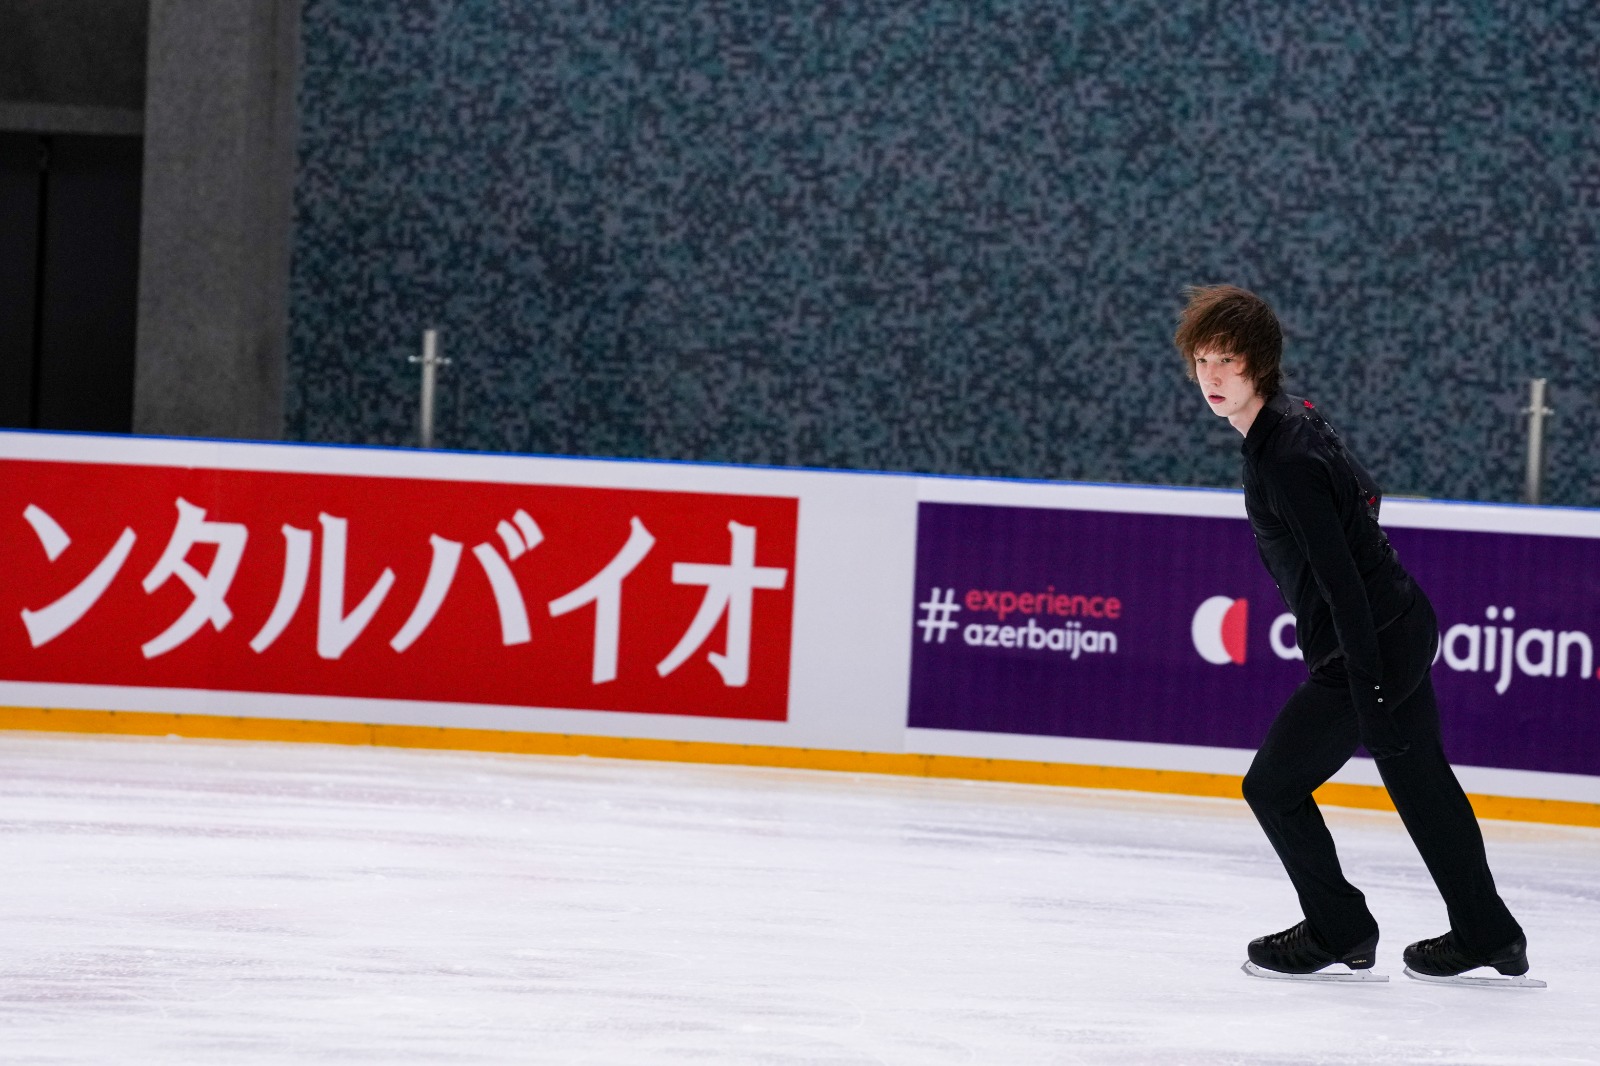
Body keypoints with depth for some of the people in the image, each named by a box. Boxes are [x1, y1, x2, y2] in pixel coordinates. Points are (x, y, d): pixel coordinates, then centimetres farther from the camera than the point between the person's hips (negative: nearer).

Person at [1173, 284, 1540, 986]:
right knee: (1420, 778, 19)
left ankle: (1340, 935, 13)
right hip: (1404, 626, 10)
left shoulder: (1286, 457, -23)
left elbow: (1339, 576, -27)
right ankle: (1487, 937, 27)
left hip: (1373, 645, -10)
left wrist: (1367, 690, -28)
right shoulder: (1293, 421, 6)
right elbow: (1363, 490, 22)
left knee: (1274, 785, 0)